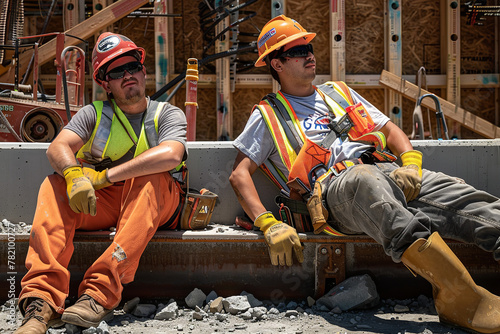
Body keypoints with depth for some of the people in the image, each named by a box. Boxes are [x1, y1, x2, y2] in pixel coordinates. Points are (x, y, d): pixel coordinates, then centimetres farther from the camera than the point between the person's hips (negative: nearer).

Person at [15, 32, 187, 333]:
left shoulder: (168, 114, 4)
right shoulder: (94, 114, 10)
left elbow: (170, 155, -19)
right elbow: (58, 147, -8)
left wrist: (105, 176, -24)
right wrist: (75, 175, -32)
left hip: (155, 205, -2)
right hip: (99, 205, 2)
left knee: (151, 179, -34)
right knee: (54, 186, -23)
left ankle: (100, 292, -46)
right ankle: (42, 300, -38)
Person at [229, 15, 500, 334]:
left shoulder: (339, 92, 32)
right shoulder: (268, 115, 18)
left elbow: (390, 130, 26)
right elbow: (239, 174, 8)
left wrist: (410, 162, 2)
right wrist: (269, 224, -9)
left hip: (387, 171, 6)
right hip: (335, 188, -5)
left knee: (454, 193, -23)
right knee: (364, 179, -41)